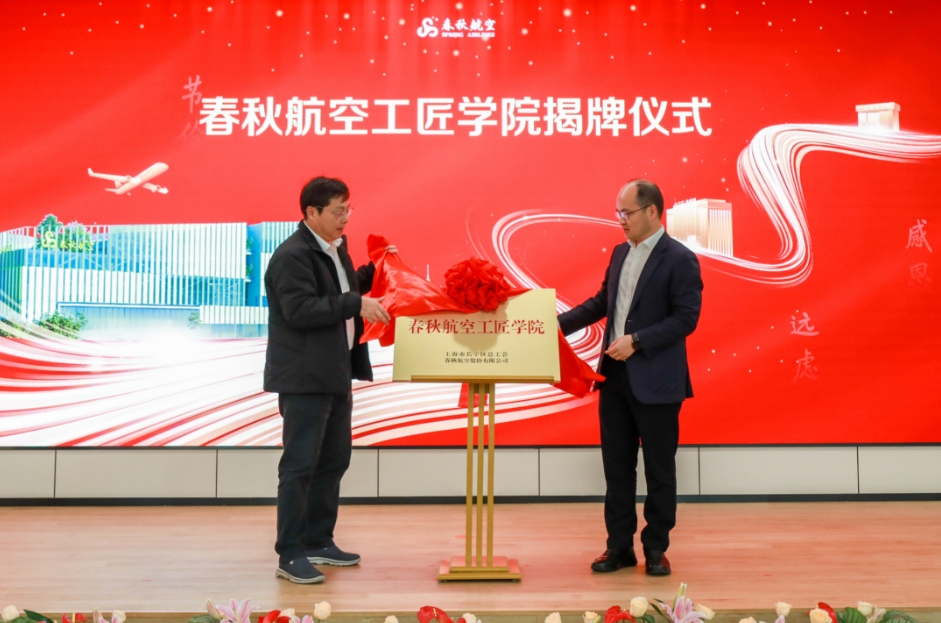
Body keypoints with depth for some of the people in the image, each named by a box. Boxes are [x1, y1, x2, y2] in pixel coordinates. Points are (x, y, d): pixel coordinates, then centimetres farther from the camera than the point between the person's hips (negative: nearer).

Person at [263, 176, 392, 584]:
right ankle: (290, 556, 3)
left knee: (334, 460, 16)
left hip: (335, 375, 10)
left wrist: (373, 272, 13)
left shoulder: (335, 248, 13)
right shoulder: (292, 255, -16)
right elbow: (300, 310, -26)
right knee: (300, 465, -4)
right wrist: (356, 303, -26)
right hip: (304, 378, -10)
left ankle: (318, 542, 27)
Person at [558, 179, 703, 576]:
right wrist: (560, 323, 8)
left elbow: (686, 318, -16)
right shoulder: (620, 253, 12)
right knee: (617, 465, 11)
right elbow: (601, 302, 19)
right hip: (615, 376, 7)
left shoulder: (680, 260, -10)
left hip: (655, 381, -7)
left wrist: (636, 341, -21)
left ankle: (656, 549, 18)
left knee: (659, 468, 6)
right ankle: (620, 547, 21)